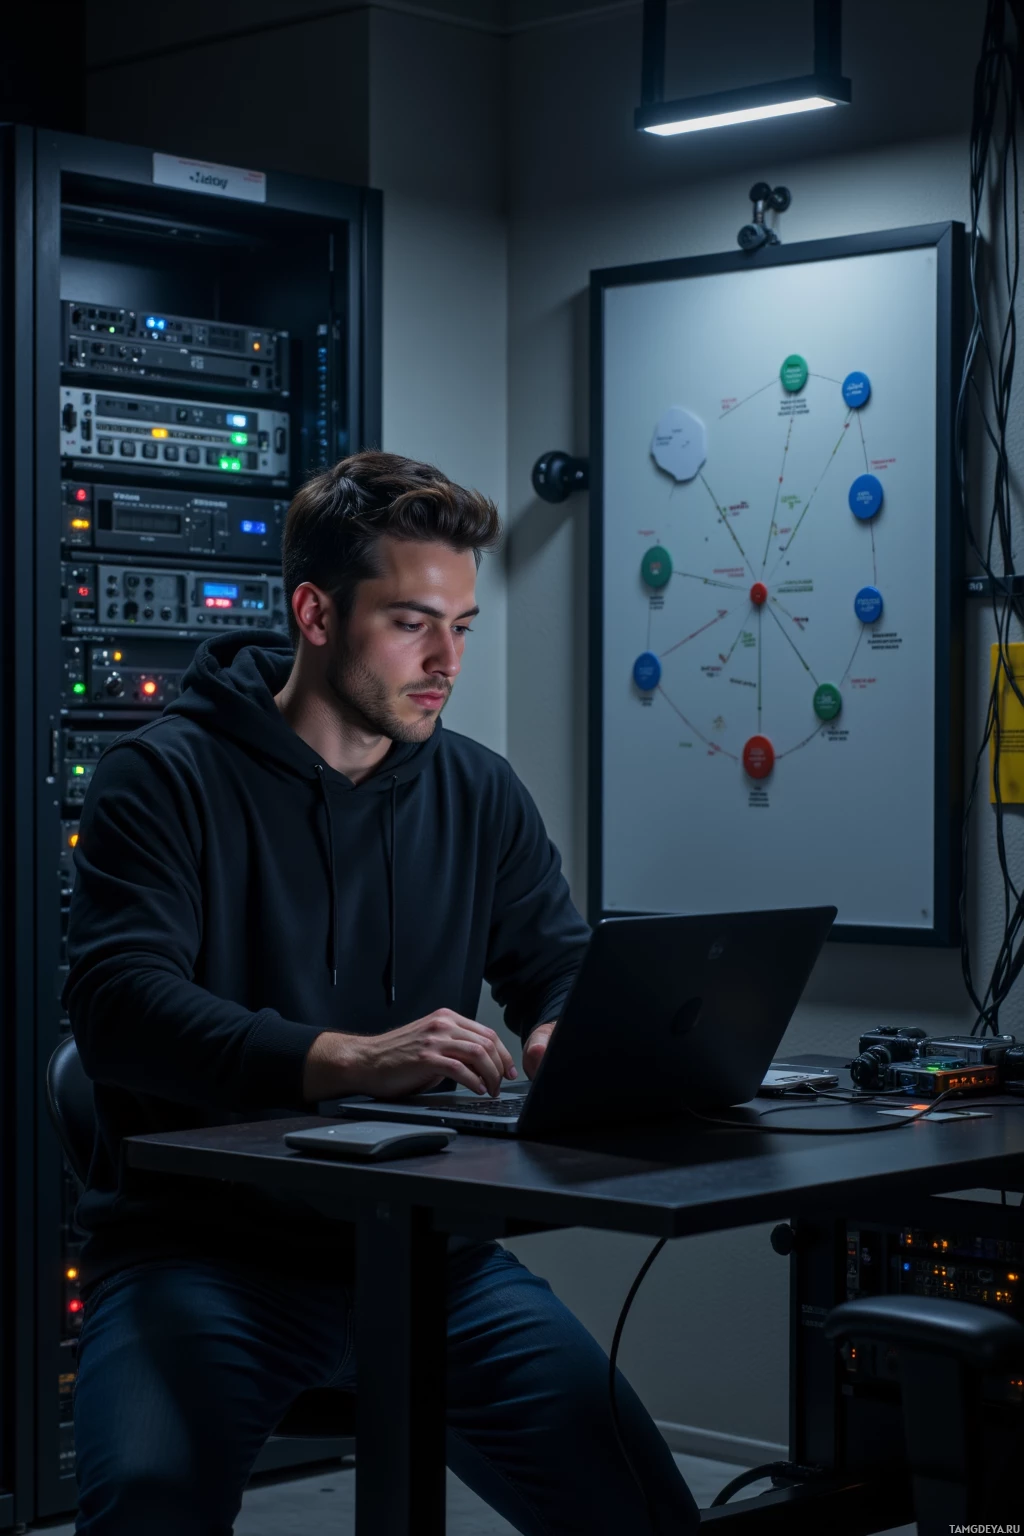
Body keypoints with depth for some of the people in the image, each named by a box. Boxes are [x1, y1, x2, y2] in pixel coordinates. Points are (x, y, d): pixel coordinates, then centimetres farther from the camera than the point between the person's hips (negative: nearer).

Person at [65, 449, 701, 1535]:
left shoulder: (478, 793, 13)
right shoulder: (166, 777, -4)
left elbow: (563, 967, 15)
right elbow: (119, 1002, -18)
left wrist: (569, 1033, -12)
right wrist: (348, 1061, -32)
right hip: (203, 1249, -4)